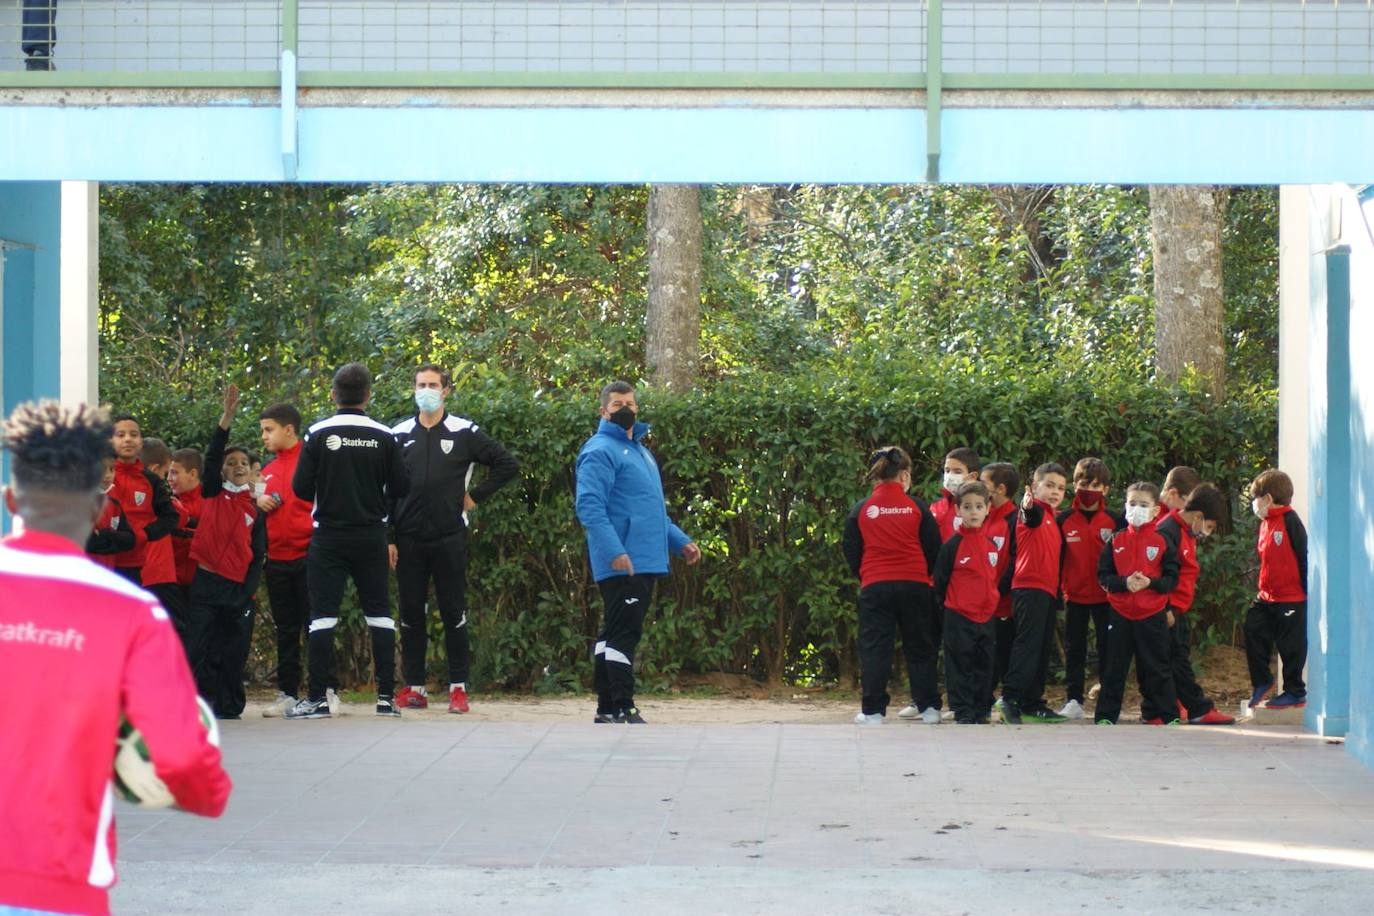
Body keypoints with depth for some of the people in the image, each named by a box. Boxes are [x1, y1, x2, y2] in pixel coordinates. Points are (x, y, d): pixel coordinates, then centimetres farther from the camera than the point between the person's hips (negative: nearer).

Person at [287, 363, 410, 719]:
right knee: (379, 615, 9)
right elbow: (400, 488, -2)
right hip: (371, 538, 2)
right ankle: (386, 696, 7)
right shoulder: (384, 437, -4)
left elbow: (301, 488, -8)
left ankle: (318, 698, -3)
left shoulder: (318, 435, -8)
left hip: (329, 537, -2)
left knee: (322, 615, 1)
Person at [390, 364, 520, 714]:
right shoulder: (399, 435, 8)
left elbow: (508, 465, 6)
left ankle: (458, 688, 5)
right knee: (411, 615, 5)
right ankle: (414, 687, 10)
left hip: (450, 538, -2)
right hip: (408, 540, 2)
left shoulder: (464, 433, 3)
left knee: (454, 613, 1)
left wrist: (475, 496, 0)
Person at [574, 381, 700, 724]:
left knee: (614, 636, 11)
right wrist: (614, 551, -27)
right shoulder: (600, 451, -9)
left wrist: (680, 541, 22)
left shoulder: (640, 451, 22)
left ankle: (607, 709, 14)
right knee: (623, 634, -11)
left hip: (647, 563, 9)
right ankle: (623, 710, -10)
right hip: (622, 565, -9)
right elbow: (588, 505, -20)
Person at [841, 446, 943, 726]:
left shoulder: (861, 509, 1)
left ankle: (873, 711, -2)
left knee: (875, 648, 3)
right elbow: (934, 549, 4)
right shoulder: (917, 508, 0)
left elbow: (851, 551, 6)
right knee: (919, 648, 10)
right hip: (915, 586, 0)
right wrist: (926, 577, 21)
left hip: (874, 587, 0)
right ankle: (928, 708, 9)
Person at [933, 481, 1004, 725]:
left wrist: (993, 600, 14)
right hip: (958, 617, -5)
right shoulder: (952, 545, -7)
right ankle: (963, 712, 2)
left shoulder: (992, 546, 7)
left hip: (986, 616, 5)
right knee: (960, 666, -2)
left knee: (984, 666, 9)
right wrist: (946, 605, 2)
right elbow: (940, 579, -2)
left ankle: (982, 711, 17)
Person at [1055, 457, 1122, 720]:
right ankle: (1073, 701, 12)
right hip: (1074, 596, 1)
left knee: (1107, 648, 4)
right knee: (1074, 649, 7)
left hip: (1106, 596, -1)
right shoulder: (1064, 520, 0)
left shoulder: (1115, 520, 0)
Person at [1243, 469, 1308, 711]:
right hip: (1267, 597, 8)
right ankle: (1261, 682, 19)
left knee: (1291, 645, 0)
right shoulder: (1266, 523, 12)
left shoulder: (1290, 521, -14)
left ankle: (1295, 693, 10)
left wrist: (1306, 591, -13)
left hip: (1290, 598, -8)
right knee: (1253, 632, 5)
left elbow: (1303, 558, -14)